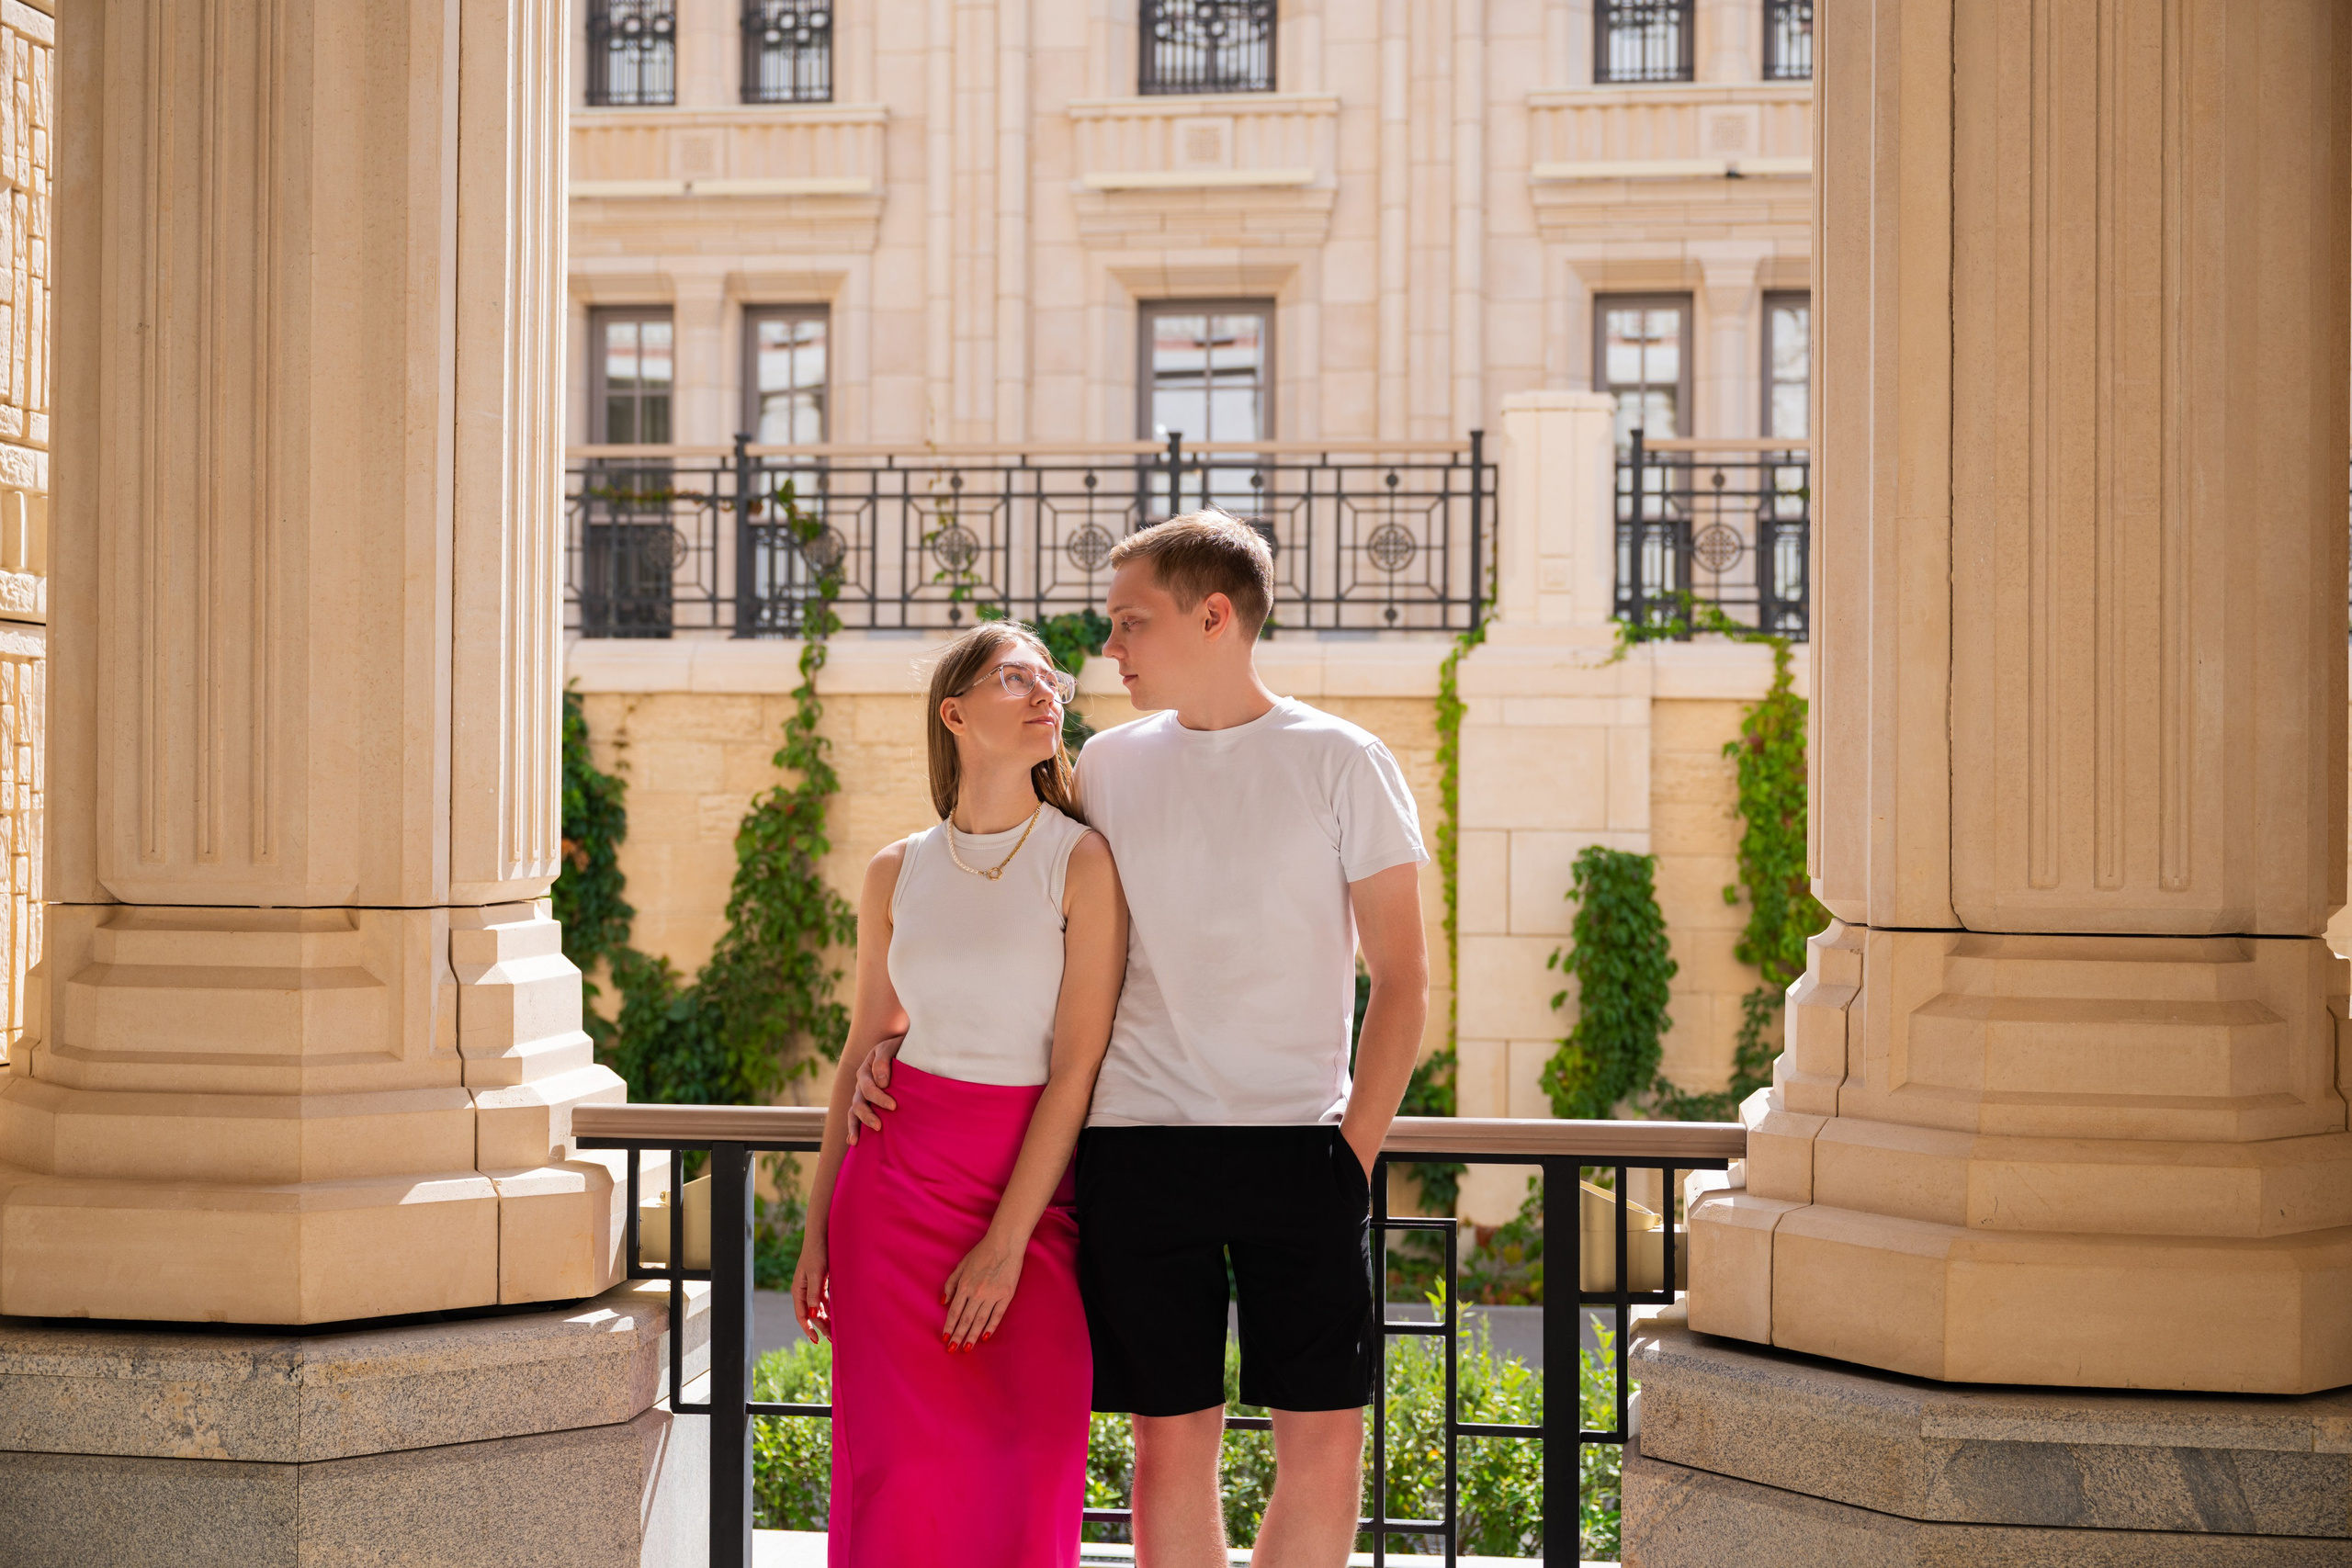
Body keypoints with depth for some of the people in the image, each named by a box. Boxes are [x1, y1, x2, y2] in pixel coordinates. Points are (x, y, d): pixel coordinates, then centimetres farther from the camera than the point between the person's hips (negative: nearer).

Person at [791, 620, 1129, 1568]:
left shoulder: (1082, 862, -4)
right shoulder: (897, 874, 7)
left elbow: (1077, 1069, -8)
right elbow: (861, 1054, 13)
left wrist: (1007, 1243, -13)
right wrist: (818, 1232, 10)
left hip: (1033, 1189, -2)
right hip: (899, 1180, 2)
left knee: (1025, 1479, -3)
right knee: (905, 1471, 0)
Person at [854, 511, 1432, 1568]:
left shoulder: (1341, 763, 3)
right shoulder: (1108, 766, 11)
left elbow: (1402, 977, 3)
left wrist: (1358, 1144, -5)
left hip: (1298, 1144, -2)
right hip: (1138, 1149, 2)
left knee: (1324, 1436, -2)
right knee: (1172, 1438, 3)